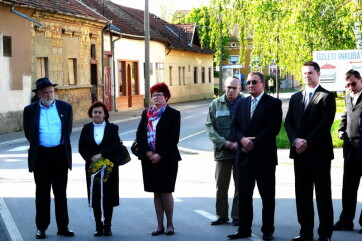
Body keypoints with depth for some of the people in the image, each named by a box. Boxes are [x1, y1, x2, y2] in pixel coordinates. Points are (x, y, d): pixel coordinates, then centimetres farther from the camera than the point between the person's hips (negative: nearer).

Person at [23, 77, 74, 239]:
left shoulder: (65, 107, 2)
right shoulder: (30, 110, 0)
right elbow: (28, 133, 10)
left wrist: (62, 144, 11)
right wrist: (37, 145, 11)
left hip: (60, 154, 1)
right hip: (40, 155, 0)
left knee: (61, 193, 7)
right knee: (42, 193, 7)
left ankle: (63, 227, 14)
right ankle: (41, 227, 14)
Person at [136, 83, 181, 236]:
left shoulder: (173, 114, -2)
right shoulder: (146, 113, 11)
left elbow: (174, 138, -9)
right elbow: (139, 133, 5)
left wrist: (160, 155, -15)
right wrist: (147, 152, -8)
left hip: (166, 159, -4)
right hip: (149, 158, 4)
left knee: (166, 192, -2)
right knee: (156, 192, 7)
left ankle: (170, 224, 11)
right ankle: (160, 225, 13)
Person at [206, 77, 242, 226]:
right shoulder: (216, 104, 6)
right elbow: (210, 126, 2)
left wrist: (239, 143, -13)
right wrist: (223, 142, -10)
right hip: (222, 151, 2)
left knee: (240, 186, 4)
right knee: (221, 186, 7)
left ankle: (237, 216, 12)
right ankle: (222, 215, 18)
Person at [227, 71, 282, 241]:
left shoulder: (273, 103, -3)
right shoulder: (241, 103, 14)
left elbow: (273, 128, -12)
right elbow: (234, 126, 10)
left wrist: (254, 142, -15)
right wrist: (242, 139, -10)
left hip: (265, 156, -5)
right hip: (244, 156, 5)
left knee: (267, 195, 4)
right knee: (244, 195, 8)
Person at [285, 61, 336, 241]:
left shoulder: (326, 97, -2)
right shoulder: (295, 98, 16)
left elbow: (325, 123, -11)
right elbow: (288, 122, 10)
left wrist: (307, 142, -14)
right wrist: (296, 140, -8)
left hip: (320, 152, -5)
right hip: (299, 152, 5)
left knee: (323, 193, 1)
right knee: (302, 193, 8)